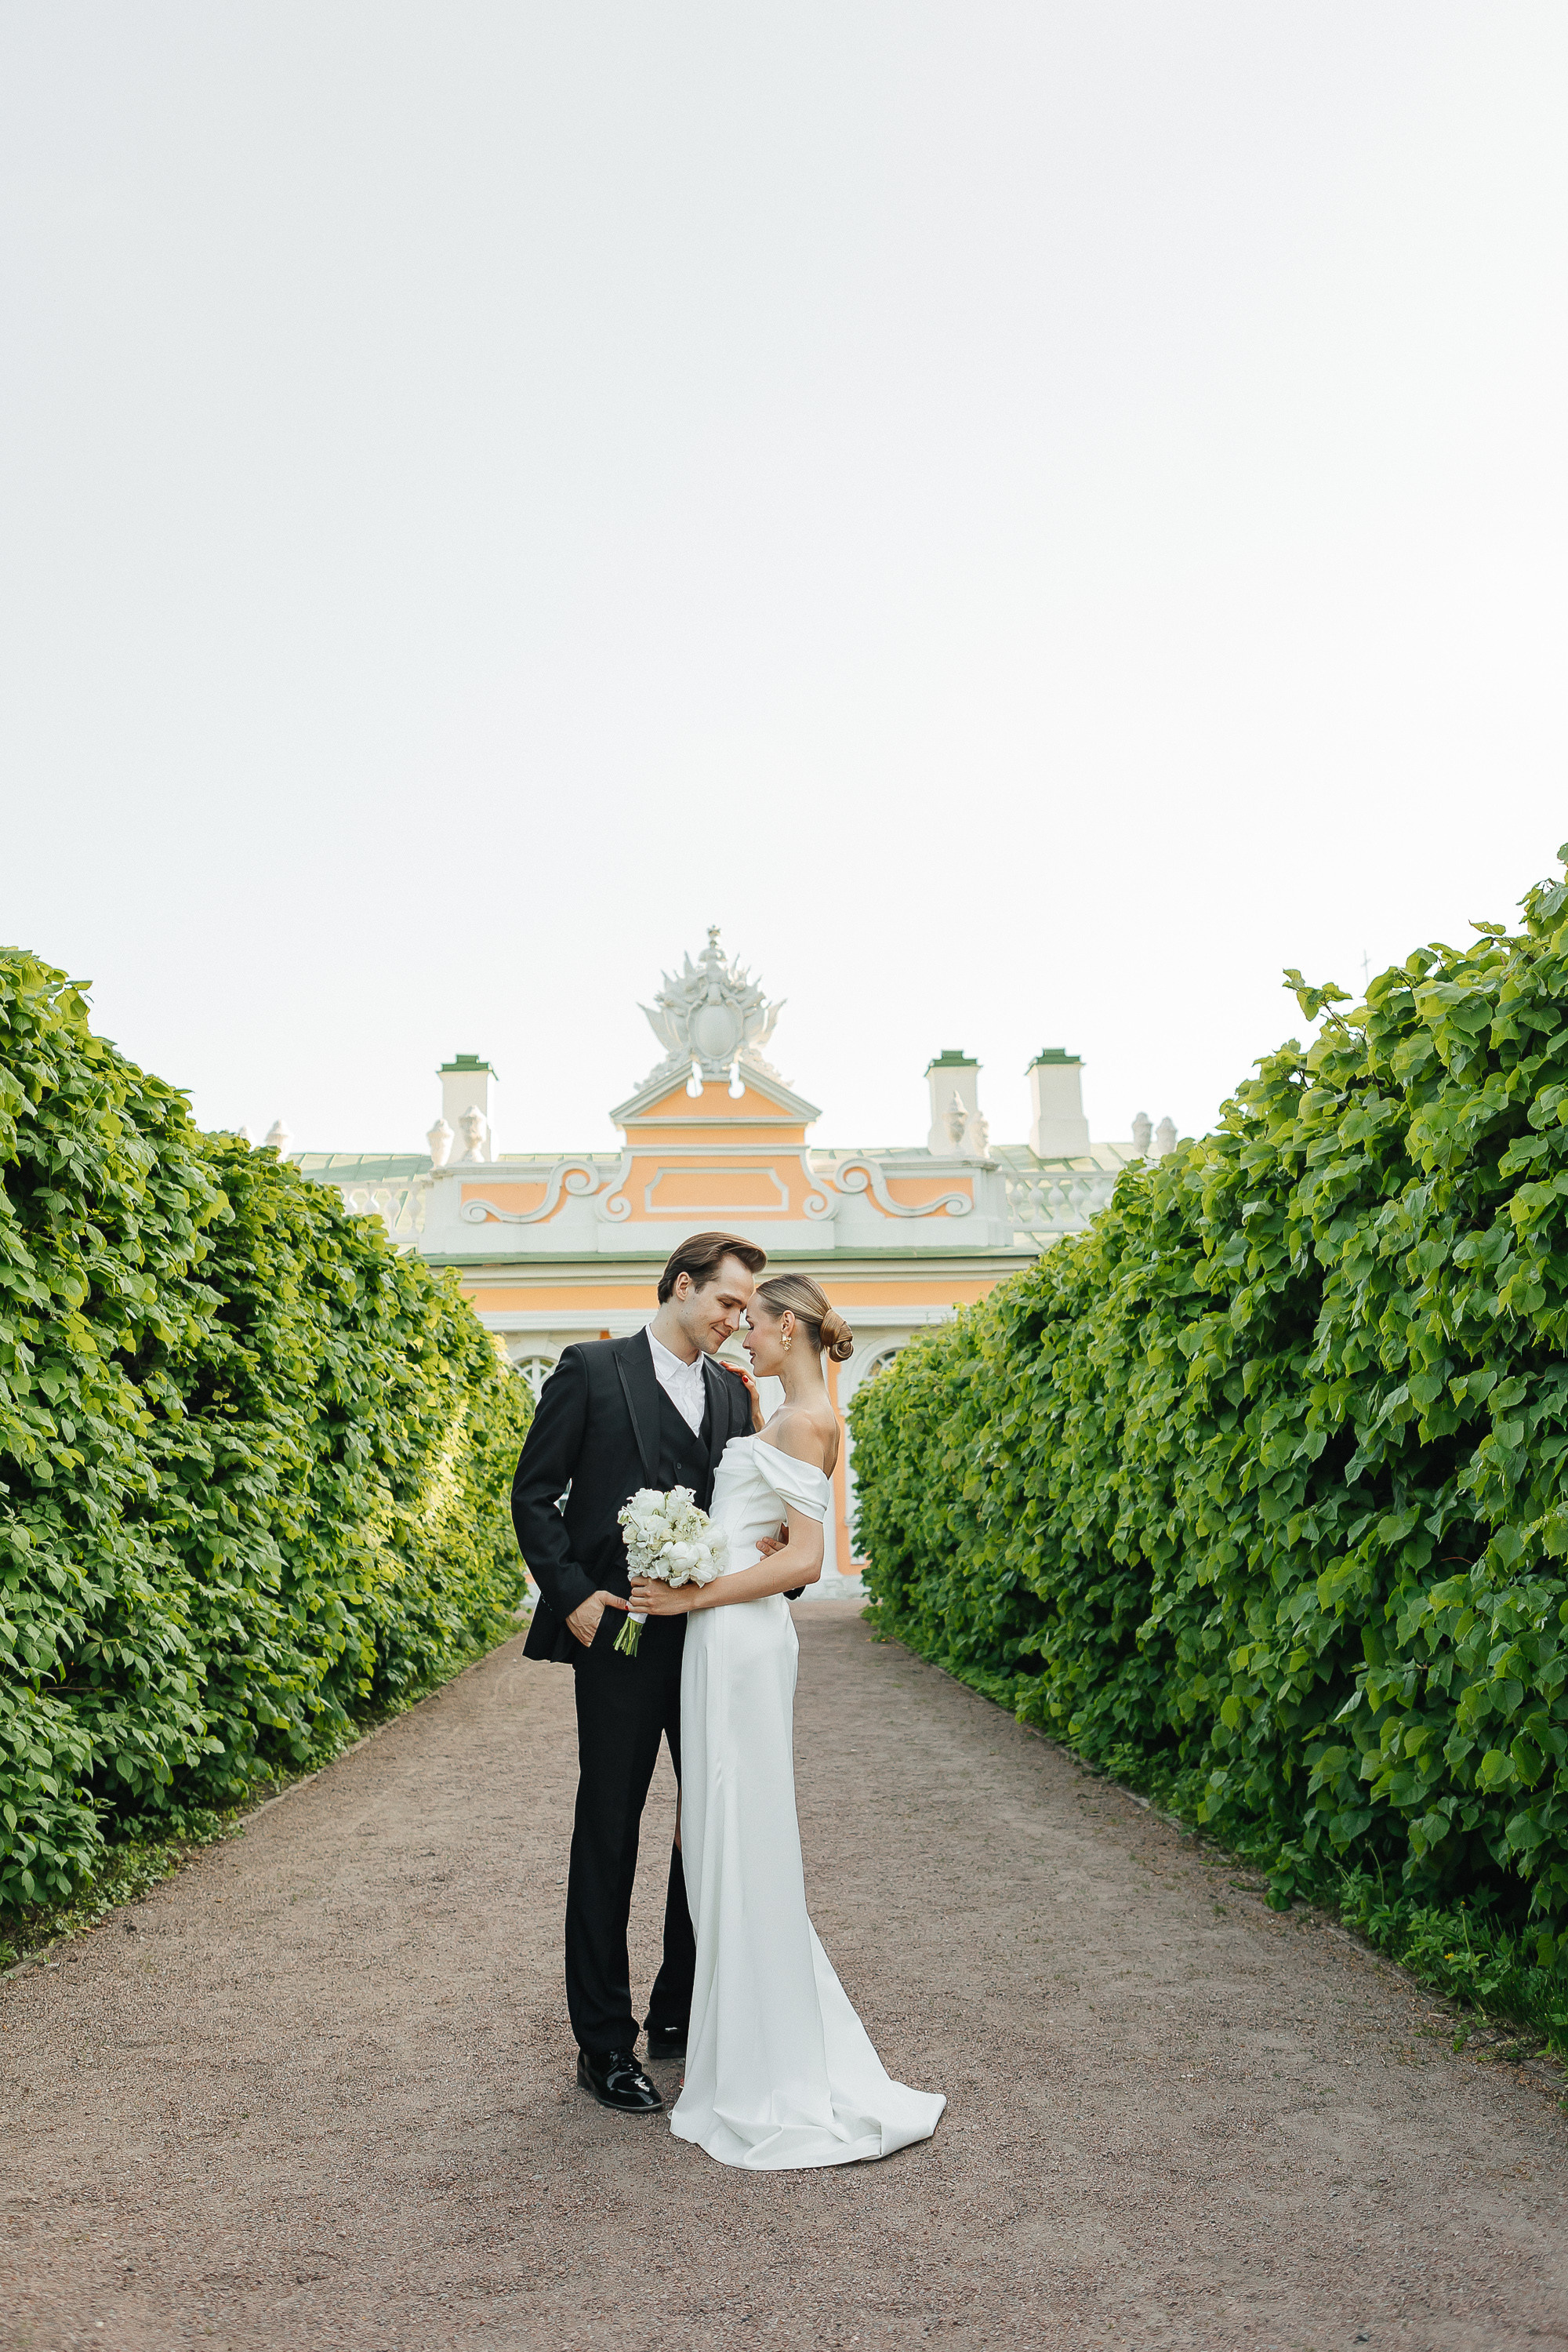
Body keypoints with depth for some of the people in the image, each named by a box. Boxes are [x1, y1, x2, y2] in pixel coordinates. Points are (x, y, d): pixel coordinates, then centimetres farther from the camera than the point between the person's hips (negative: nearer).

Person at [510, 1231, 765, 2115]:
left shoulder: (733, 1393, 13)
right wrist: (572, 1594, -11)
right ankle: (605, 2041, 15)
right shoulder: (593, 1370, -2)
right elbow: (534, 1494, -2)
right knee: (609, 1835, 3)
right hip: (621, 1634, -5)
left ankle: (683, 2012, 29)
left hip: (713, 1635, 6)